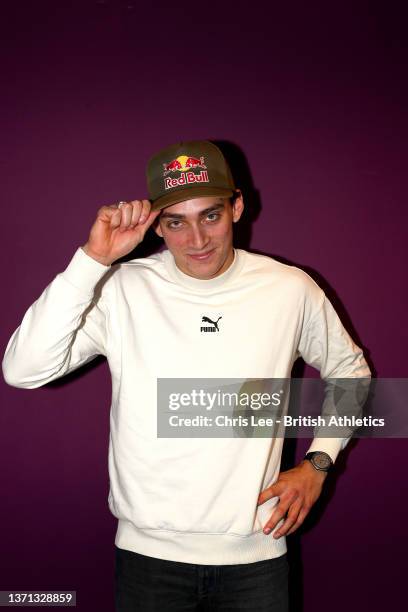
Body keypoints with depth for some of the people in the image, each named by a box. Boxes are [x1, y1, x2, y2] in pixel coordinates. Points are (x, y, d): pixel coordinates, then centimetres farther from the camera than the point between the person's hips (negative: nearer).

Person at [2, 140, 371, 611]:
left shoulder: (291, 289, -5)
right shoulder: (122, 290, -10)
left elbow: (350, 370, 12)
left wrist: (318, 464, 3)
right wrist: (93, 259, -26)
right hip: (149, 552, 0)